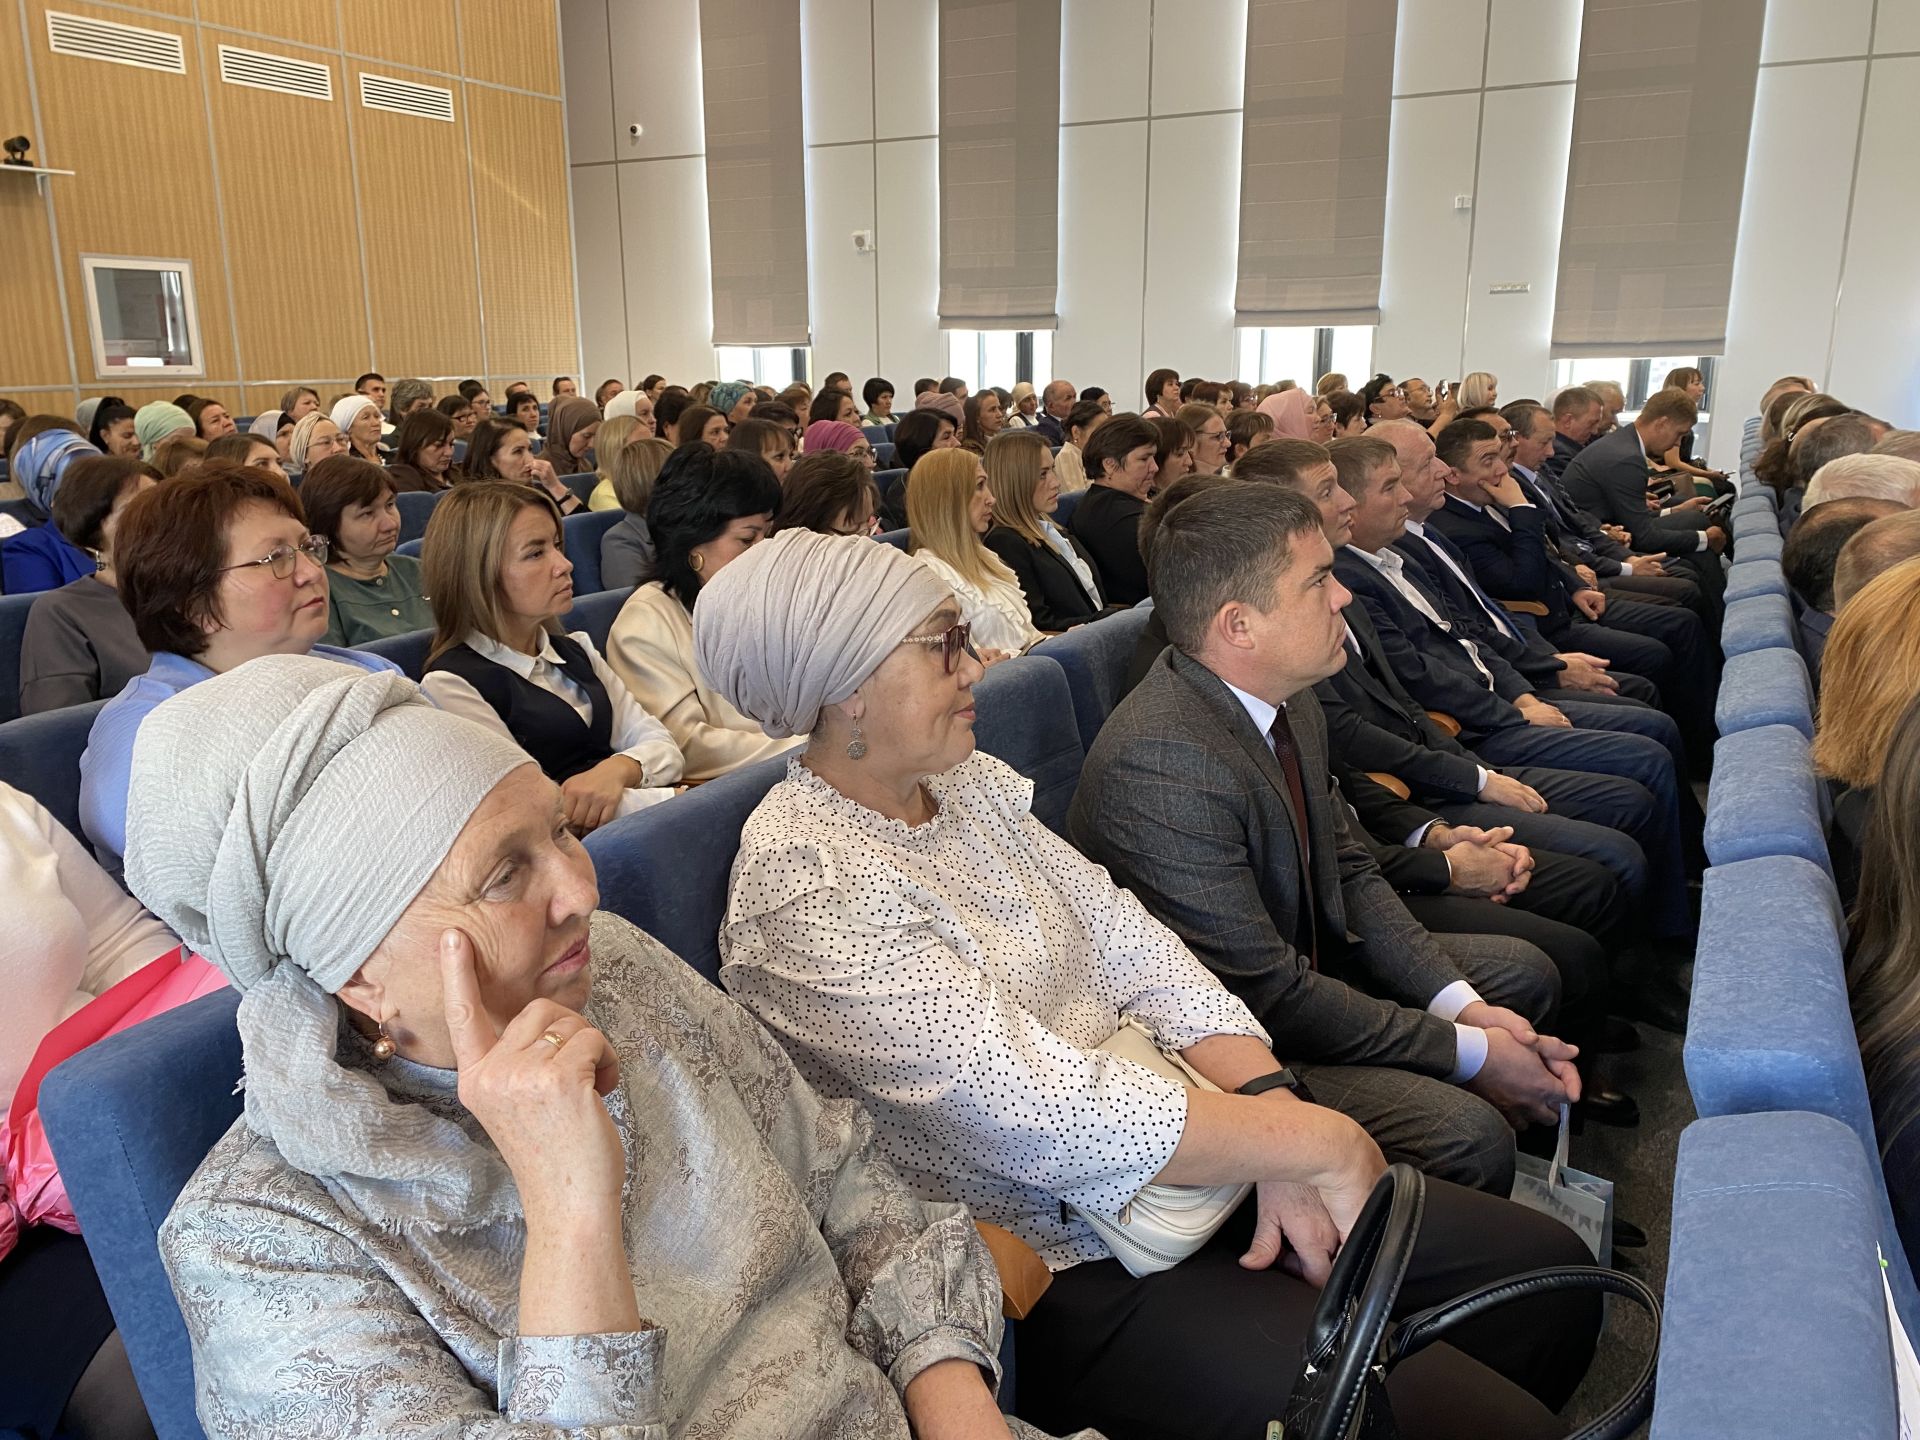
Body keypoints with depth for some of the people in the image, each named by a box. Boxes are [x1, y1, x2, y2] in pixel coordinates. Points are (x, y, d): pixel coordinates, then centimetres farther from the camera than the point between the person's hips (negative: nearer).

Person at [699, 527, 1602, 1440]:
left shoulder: (970, 782, 4)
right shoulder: (804, 885, -21)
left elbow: (1132, 947, 1)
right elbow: (1039, 1109, -26)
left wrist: (1274, 1111, -14)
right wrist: (1316, 1142, -19)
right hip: (1059, 1271, -7)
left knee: (1547, 1270, 6)